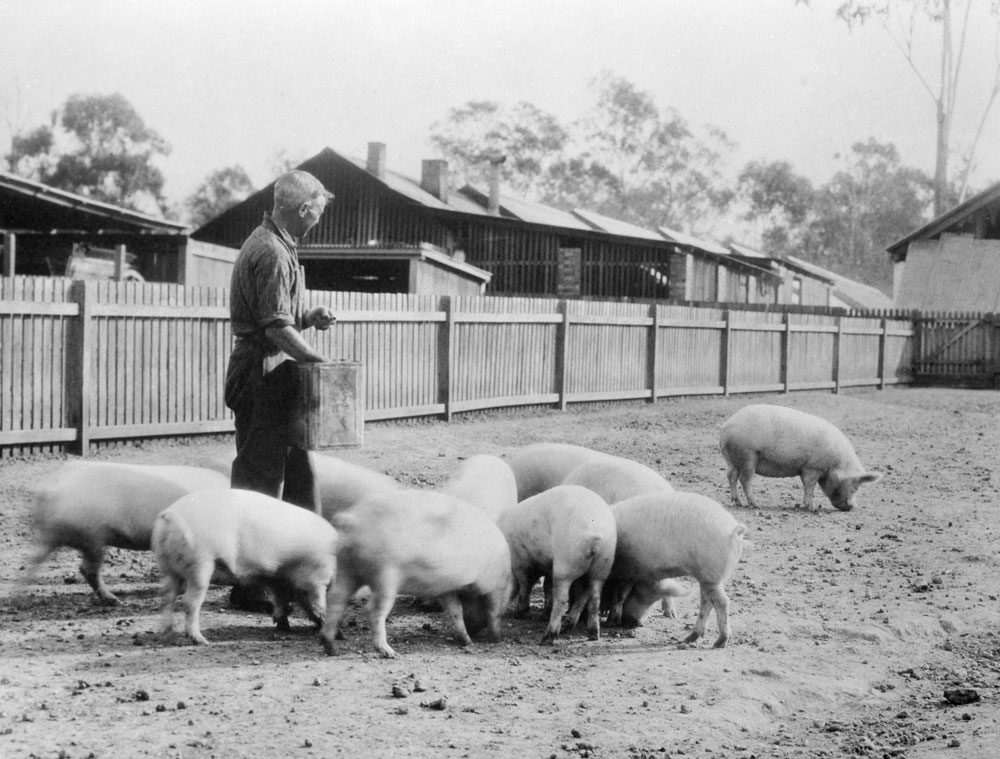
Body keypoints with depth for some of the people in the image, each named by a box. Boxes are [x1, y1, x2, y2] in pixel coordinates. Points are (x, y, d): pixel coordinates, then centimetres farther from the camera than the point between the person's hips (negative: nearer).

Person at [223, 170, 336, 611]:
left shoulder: (272, 245, 15)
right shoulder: (272, 254, -19)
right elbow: (276, 328, -23)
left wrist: (308, 319, 7)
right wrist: (316, 360, -13)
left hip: (274, 375, 11)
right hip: (261, 373, -11)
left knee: (297, 468, 16)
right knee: (259, 475, -6)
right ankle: (248, 586, -1)